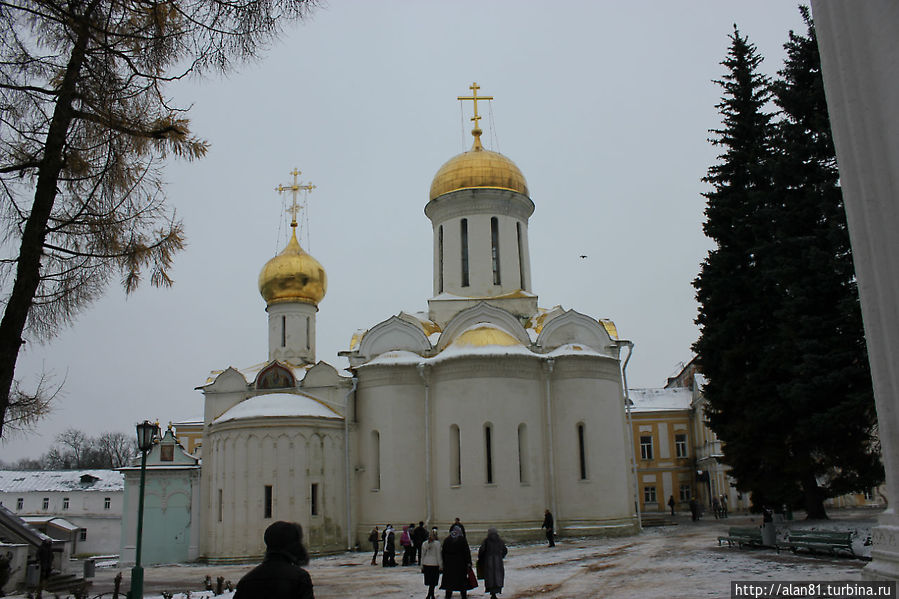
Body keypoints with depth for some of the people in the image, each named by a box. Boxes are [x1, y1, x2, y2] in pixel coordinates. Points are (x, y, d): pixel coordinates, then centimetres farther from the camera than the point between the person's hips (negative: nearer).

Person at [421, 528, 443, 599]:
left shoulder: (424, 544, 7)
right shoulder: (437, 543, -8)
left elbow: (422, 555, 11)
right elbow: (438, 555, -8)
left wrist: (422, 566, 18)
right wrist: (440, 565, -2)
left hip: (426, 564, 5)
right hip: (434, 564, -5)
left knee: (430, 582, 14)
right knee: (433, 582, 0)